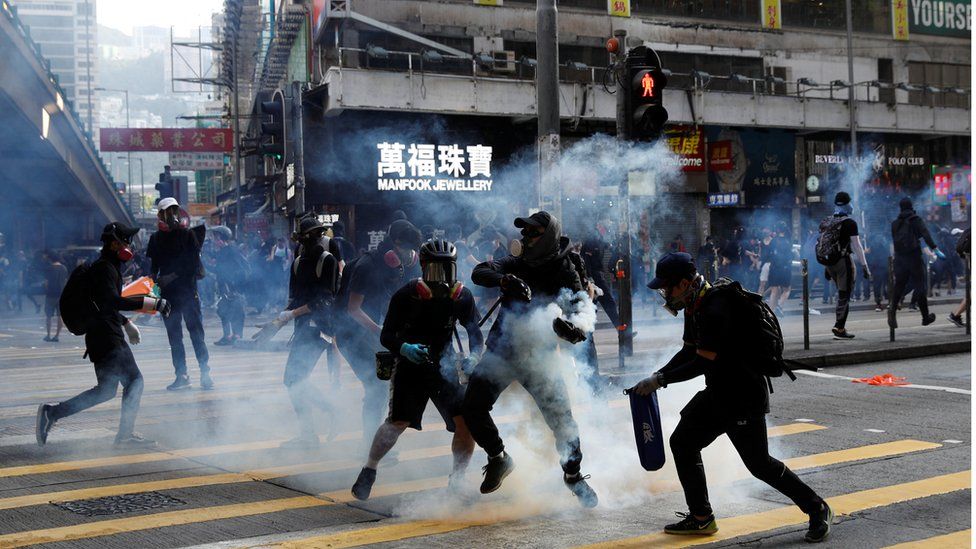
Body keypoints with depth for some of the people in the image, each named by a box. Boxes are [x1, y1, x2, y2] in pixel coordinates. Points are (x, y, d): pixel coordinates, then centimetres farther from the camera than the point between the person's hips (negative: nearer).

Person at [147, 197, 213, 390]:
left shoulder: (188, 235, 1)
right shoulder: (156, 238, 9)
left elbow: (194, 264, -5)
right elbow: (154, 266, 13)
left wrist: (174, 276, -13)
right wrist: (153, 281, -3)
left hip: (188, 289, -3)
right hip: (168, 293, 3)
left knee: (196, 332, -5)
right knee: (174, 335, 4)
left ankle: (205, 372, -2)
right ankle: (181, 376, 9)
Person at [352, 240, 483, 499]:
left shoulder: (462, 297, -8)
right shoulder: (406, 295, -15)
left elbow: (476, 335, -1)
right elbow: (386, 336, -11)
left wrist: (472, 359, -21)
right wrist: (404, 348, -31)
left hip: (444, 365, 3)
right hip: (409, 364, -3)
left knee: (466, 422, -10)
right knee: (399, 422, -14)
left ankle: (456, 482, 7)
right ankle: (368, 471, 9)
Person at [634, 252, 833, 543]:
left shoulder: (715, 310, -25)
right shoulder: (694, 307, 8)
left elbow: (702, 363, -25)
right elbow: (689, 352, 15)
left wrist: (661, 380, -19)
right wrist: (656, 376, 2)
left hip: (745, 396, -10)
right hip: (717, 393, 10)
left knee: (759, 464, -5)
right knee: (682, 442, 10)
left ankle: (817, 510, 13)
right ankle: (701, 518, 19)